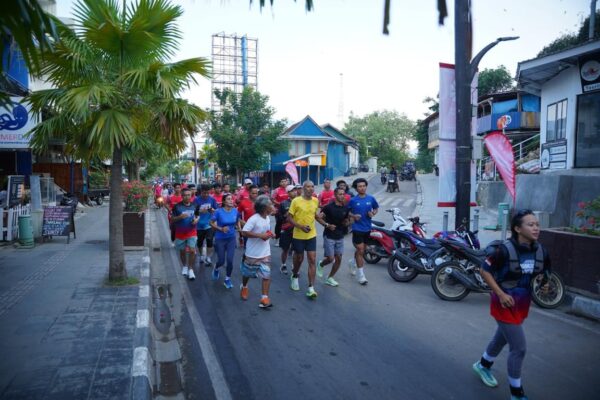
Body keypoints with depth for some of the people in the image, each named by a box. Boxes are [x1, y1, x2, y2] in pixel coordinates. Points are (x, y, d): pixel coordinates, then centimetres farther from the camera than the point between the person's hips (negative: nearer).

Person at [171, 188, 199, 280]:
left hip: (192, 232, 1)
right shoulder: (177, 206, -9)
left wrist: (196, 219, -10)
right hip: (180, 233, -1)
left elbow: (198, 215, 12)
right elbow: (172, 219, -5)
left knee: (192, 250, -9)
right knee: (182, 251, 14)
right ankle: (184, 266, 38)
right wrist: (180, 217, -25)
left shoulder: (194, 206, -1)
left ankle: (190, 269, 6)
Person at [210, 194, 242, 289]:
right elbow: (211, 223, -8)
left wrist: (239, 228, -6)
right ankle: (216, 269, 44)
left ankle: (227, 279, 18)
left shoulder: (235, 211, -7)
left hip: (231, 238, 2)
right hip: (220, 239, -2)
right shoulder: (219, 211, -17)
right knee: (221, 261, 6)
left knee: (230, 260, -5)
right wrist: (221, 229, -20)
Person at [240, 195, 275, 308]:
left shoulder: (268, 218, 2)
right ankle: (244, 287, 47)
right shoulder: (254, 219, -22)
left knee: (266, 275, -5)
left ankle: (264, 298, -2)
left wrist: (269, 234, -2)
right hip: (252, 253, -5)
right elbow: (244, 232, -26)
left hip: (265, 253, 5)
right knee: (247, 273, 17)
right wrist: (260, 235, -27)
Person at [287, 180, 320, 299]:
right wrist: (301, 226, -22)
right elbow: (289, 218, -11)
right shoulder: (296, 201, -13)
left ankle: (311, 288, -2)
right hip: (298, 235, -3)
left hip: (311, 235, 3)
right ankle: (294, 276, 43)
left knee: (312, 260, -4)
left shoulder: (315, 201, 1)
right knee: (299, 258, 13)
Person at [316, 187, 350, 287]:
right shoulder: (329, 207, -12)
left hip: (340, 237, 5)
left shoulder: (346, 208, 4)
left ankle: (330, 278, 20)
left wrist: (348, 222, -5)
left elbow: (347, 219, 18)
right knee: (330, 259, -5)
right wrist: (327, 225, -21)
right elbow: (319, 218, -9)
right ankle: (320, 265, 29)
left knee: (338, 259, 4)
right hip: (329, 236, -5)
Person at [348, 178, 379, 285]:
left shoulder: (371, 198, -1)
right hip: (357, 228, -4)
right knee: (360, 251, -6)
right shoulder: (353, 200, -7)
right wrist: (353, 216, -15)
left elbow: (376, 208, 14)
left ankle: (353, 263, 45)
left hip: (367, 228, 4)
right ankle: (360, 275, 2)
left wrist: (373, 213, -7)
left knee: (361, 250, 18)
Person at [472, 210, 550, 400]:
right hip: (505, 304, -7)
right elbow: (484, 270, -17)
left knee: (502, 338, 26)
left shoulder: (541, 251, -6)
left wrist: (544, 285, -13)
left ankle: (483, 365, 52)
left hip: (523, 304, 7)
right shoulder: (505, 249, -24)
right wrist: (501, 294, -21)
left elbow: (544, 274, 9)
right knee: (519, 348, -5)